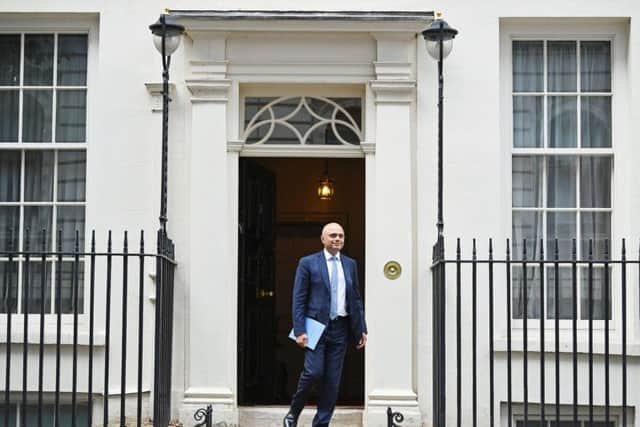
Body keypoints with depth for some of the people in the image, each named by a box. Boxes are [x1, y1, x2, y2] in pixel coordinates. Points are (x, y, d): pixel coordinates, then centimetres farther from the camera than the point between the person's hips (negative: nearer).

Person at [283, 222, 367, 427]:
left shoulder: (350, 264, 12)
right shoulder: (308, 263, 0)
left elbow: (356, 299, 15)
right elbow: (298, 299, -3)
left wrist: (361, 329, 9)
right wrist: (299, 330, -11)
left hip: (340, 328, 4)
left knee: (332, 380, 3)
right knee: (314, 372, -13)